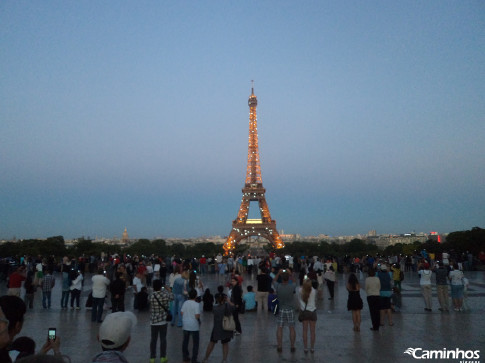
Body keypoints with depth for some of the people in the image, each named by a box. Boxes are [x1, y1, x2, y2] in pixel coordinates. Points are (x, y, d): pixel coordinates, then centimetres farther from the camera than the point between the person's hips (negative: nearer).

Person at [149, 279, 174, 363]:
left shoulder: (151, 296, -11)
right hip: (163, 321, -1)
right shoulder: (165, 295, -12)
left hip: (153, 322, 1)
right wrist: (169, 291, 26)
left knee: (153, 340, 10)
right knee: (163, 339, 11)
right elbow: (172, 298, 8)